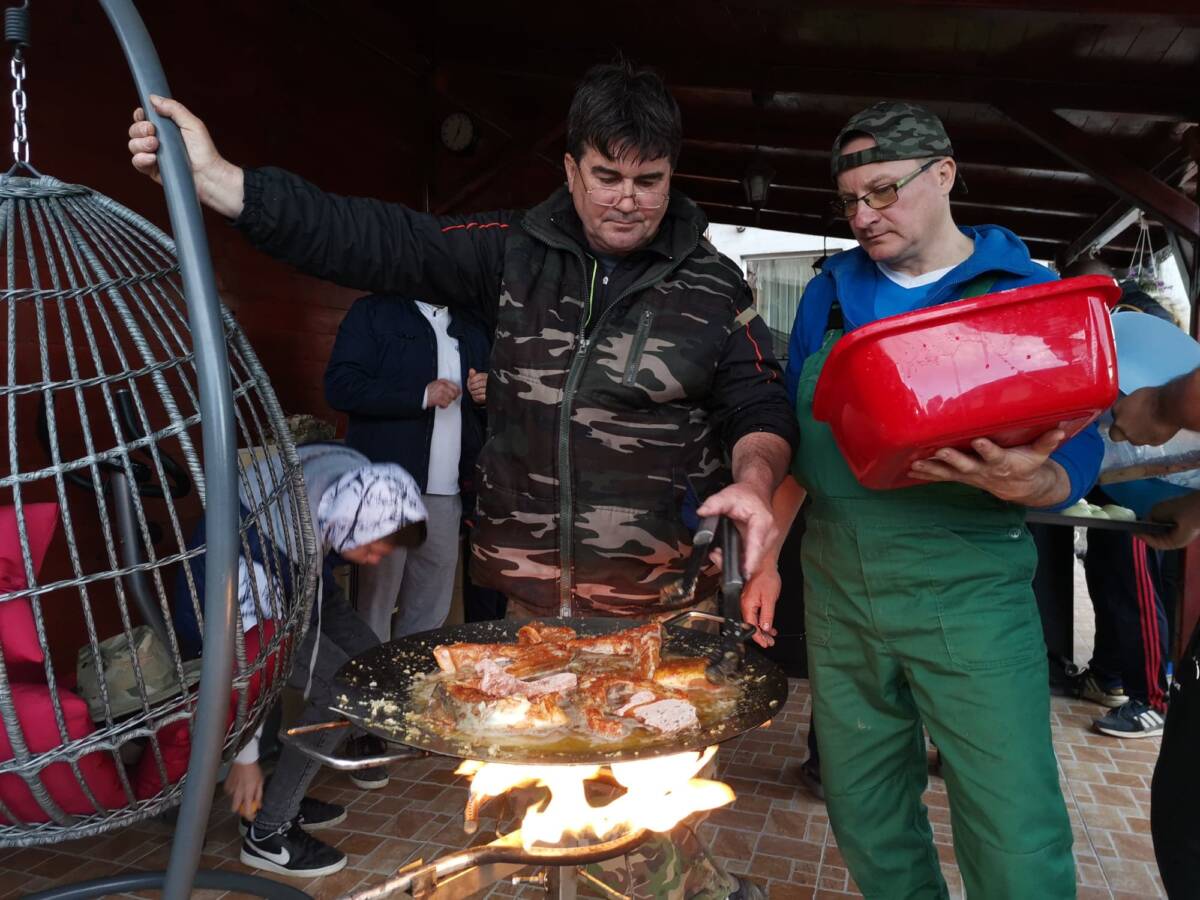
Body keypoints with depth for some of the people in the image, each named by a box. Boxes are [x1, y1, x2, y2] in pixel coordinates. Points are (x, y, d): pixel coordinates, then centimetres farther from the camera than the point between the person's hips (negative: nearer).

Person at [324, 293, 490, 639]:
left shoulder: (472, 331, 21)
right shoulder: (373, 312, 5)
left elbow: (482, 415, 29)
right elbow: (340, 386, -8)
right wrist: (420, 396, -15)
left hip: (446, 495, 5)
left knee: (430, 616, 8)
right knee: (375, 608, -2)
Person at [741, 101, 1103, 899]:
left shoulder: (1030, 292, -1)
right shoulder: (830, 295, 9)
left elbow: (1079, 453, -2)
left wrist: (1028, 482, -24)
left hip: (970, 594, -3)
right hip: (837, 590, 4)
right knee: (866, 821, 15)